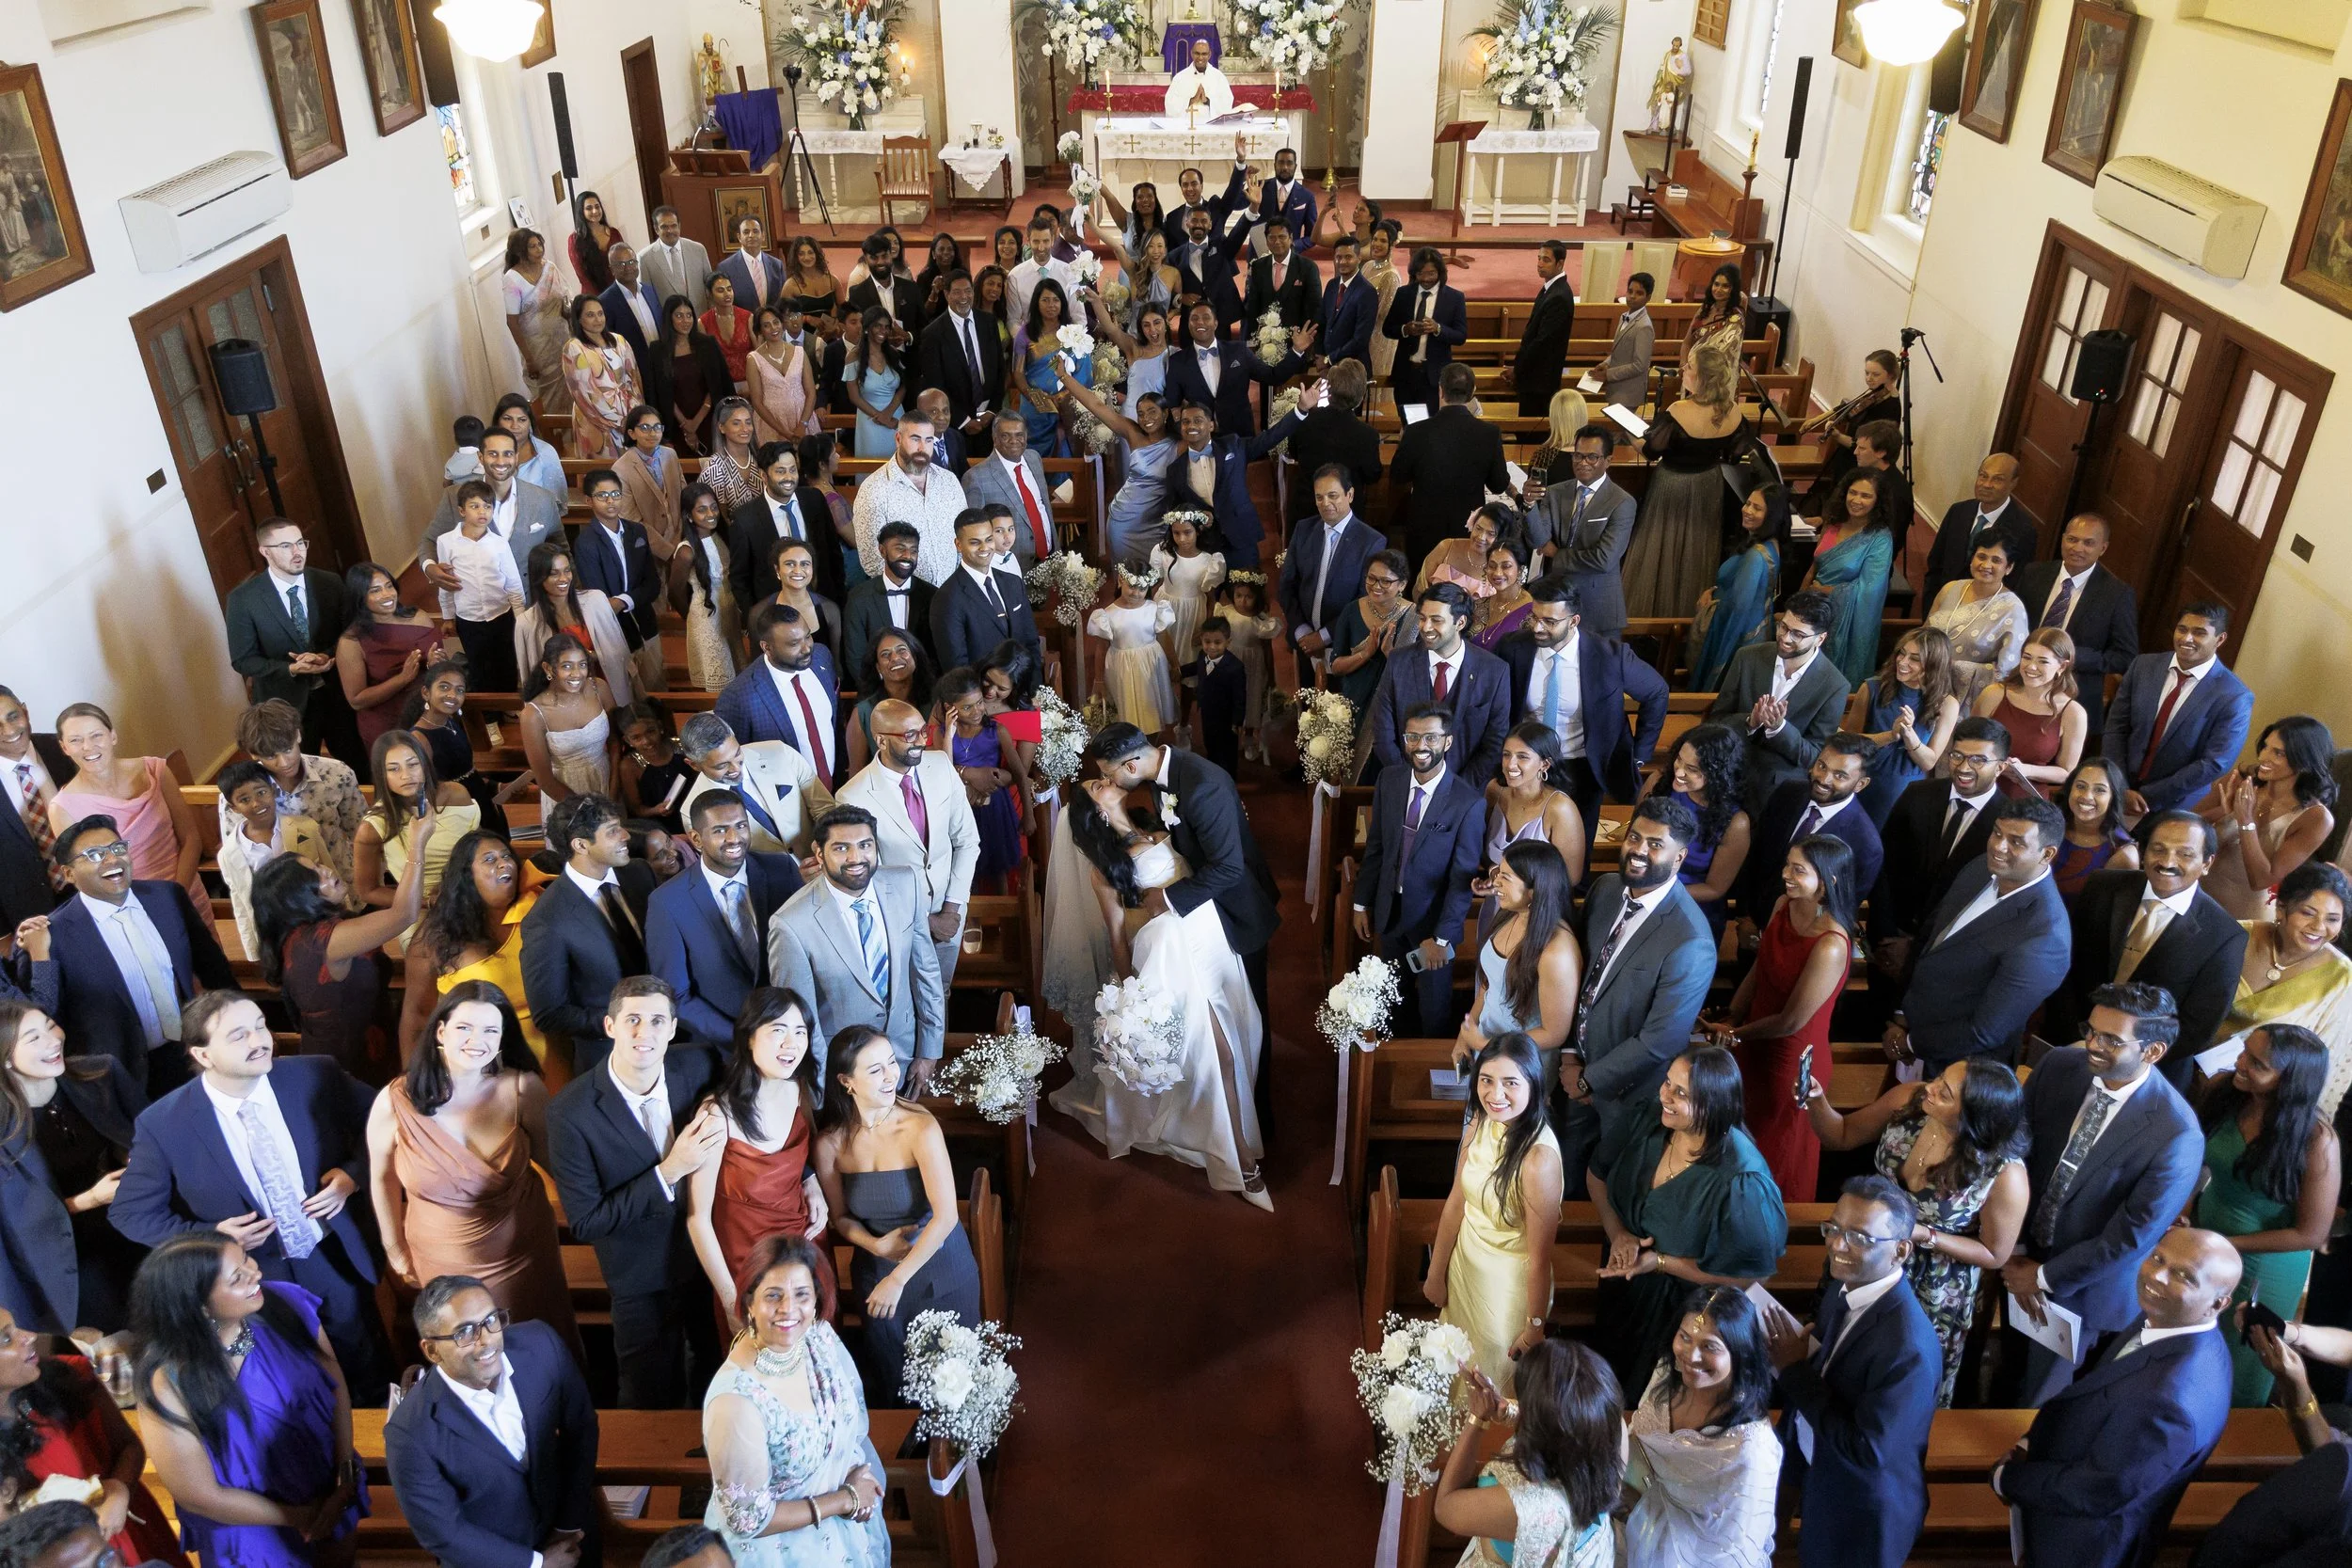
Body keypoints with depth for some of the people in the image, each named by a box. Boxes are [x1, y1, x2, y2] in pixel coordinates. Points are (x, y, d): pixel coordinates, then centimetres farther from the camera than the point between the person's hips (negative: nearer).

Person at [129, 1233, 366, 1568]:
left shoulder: (284, 1303, -21)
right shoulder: (170, 1383, -31)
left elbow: (336, 1385, -8)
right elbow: (201, 1497, -20)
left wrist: (346, 1480, -13)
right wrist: (299, 1517, -12)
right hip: (255, 1532, -4)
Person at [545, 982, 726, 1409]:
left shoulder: (699, 1065, -16)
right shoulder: (571, 1113, -25)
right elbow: (584, 1224, -22)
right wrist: (670, 1171, -30)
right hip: (645, 1283, -3)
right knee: (656, 1404, 17)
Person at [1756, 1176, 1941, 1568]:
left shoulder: (1908, 1348, -36)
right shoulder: (1846, 1285, -11)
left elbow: (1867, 1451, -32)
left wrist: (1794, 1369, -27)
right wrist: (1798, 1354, -17)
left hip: (1864, 1514, -6)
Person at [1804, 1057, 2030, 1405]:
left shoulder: (2006, 1176, -32)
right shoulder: (1907, 1099, -23)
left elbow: (1995, 1255, -15)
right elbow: (1842, 1136, -7)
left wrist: (1923, 1235, -28)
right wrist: (1817, 1102, -26)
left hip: (1934, 1294, -3)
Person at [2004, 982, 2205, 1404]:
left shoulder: (2176, 1136, -30)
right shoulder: (2059, 1066, -17)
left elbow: (2132, 1235, -22)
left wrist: (2045, 1277, -12)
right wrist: (2015, 1252, -7)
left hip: (2085, 1283, -3)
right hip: (2024, 1253, 4)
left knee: (2044, 1393, 19)